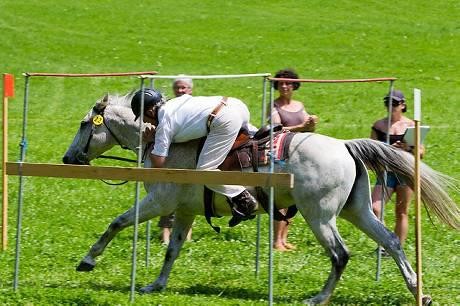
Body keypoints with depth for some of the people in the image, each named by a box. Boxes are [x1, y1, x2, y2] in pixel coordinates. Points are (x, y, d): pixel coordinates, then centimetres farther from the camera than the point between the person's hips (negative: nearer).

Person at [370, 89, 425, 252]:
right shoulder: (379, 126, 7)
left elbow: (421, 151, 5)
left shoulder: (411, 126, 4)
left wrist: (408, 148, -16)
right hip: (386, 172, 1)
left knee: (401, 213, 1)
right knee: (375, 209, -15)